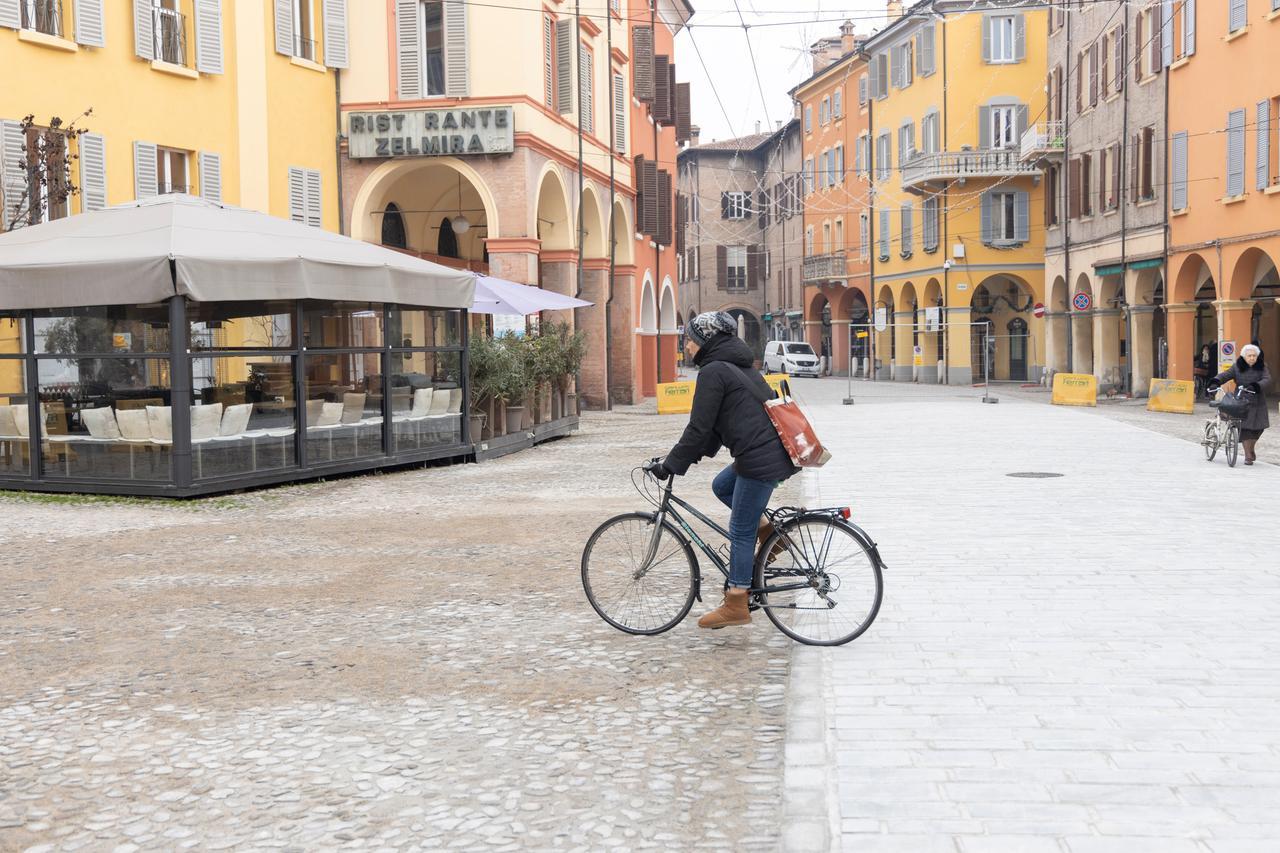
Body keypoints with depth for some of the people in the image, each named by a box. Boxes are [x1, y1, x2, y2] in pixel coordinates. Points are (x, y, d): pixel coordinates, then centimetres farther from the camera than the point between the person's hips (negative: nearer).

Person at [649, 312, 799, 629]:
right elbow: (717, 424, 26)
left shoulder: (713, 371, -10)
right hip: (778, 452, 10)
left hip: (761, 460, -10)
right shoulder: (739, 365, 21)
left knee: (740, 531, 0)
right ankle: (767, 530, 20)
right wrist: (688, 456, 24)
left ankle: (736, 606, 7)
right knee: (721, 486, 27)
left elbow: (699, 428, -11)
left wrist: (670, 465, -2)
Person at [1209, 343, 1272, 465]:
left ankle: (1251, 448, 34)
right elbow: (1224, 375, -7)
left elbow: (1267, 380, -14)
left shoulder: (1262, 367, 0)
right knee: (1244, 428, -7)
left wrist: (1255, 386, -33)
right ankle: (1248, 455, 3)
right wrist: (1215, 382, -28)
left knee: (1257, 428, 5)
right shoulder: (1237, 367, 1)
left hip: (1257, 402, 1)